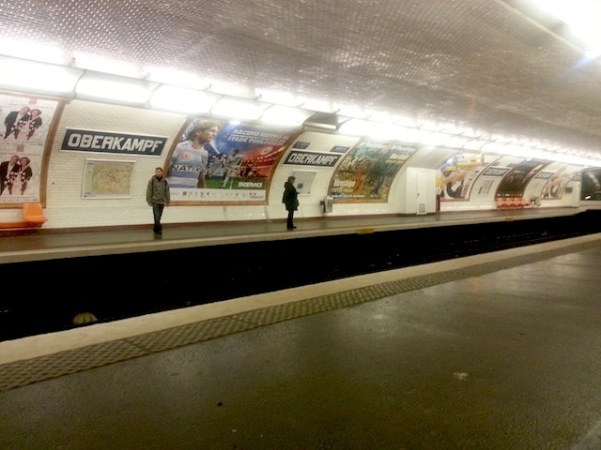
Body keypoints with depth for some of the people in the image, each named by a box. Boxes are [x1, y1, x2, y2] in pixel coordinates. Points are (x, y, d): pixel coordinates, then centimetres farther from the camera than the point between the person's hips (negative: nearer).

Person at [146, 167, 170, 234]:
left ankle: (155, 229, 23)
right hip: (155, 202, -3)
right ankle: (159, 229, -9)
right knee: (157, 216, -11)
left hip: (162, 202, 3)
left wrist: (167, 201, 4)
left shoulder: (165, 181, 4)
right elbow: (149, 192, -3)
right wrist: (149, 201, -7)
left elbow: (167, 192, 7)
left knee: (159, 217, 10)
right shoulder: (152, 181, -3)